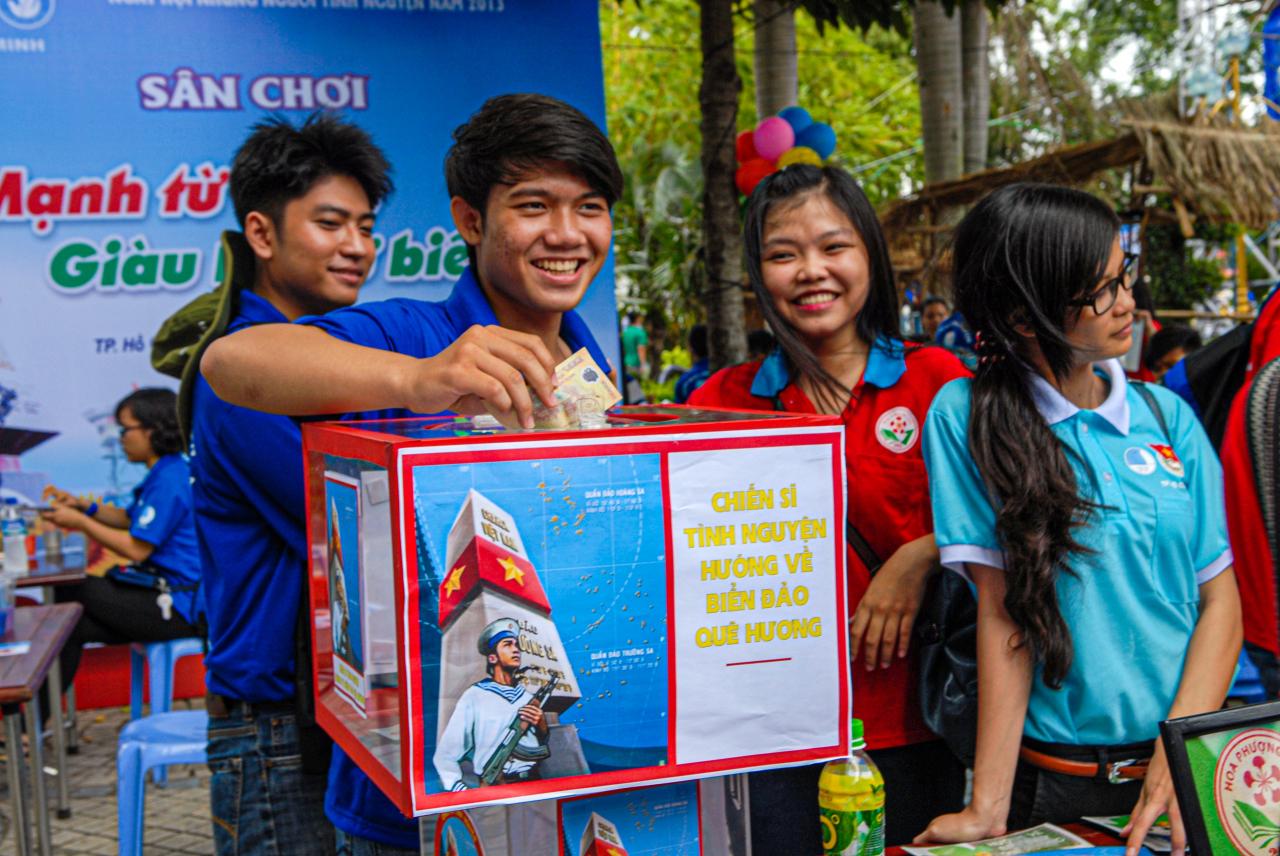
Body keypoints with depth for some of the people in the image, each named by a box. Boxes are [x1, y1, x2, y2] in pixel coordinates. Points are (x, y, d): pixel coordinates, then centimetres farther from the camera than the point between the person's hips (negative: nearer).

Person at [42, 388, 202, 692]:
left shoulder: (169, 481, -18)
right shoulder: (164, 474, 14)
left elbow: (136, 548, -18)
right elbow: (128, 519, 21)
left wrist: (80, 522, -9)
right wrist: (81, 506, 8)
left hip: (177, 608, -10)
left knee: (69, 592, -7)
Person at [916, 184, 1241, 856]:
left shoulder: (1168, 416, 2)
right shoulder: (969, 417, -9)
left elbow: (1220, 597, 1)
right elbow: (1001, 607, -12)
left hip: (1184, 767, 3)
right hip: (1053, 782, -3)